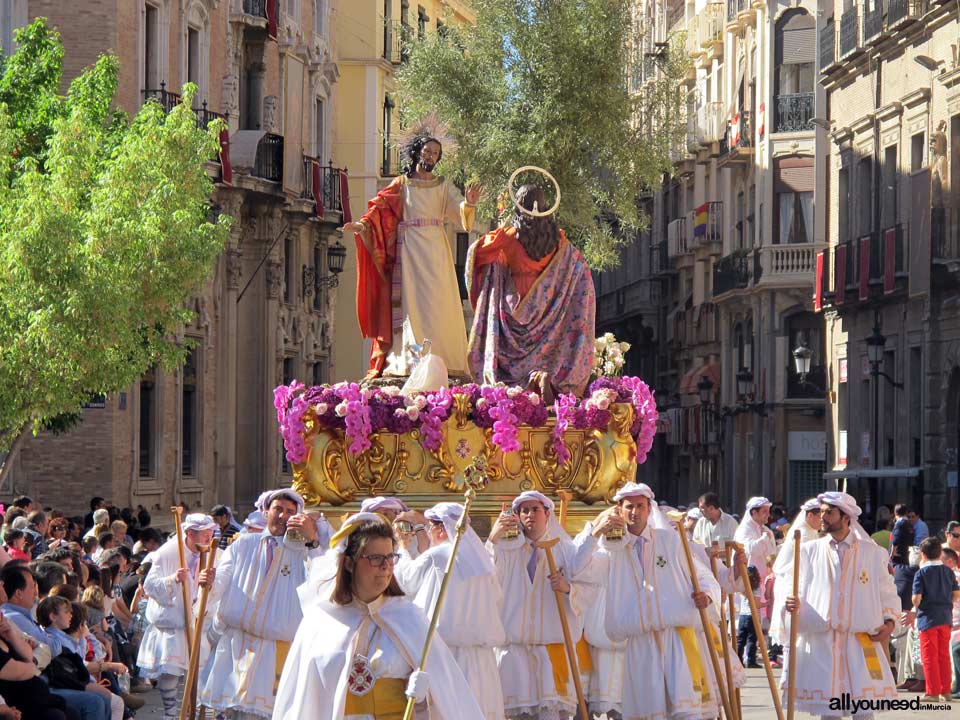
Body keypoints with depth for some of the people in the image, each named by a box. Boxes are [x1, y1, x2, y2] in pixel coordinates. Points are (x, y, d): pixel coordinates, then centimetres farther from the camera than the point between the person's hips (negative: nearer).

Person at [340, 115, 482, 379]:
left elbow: (459, 211, -2)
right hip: (409, 249, -1)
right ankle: (410, 360, -10)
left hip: (436, 250, 1)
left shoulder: (444, 186, 12)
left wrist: (469, 204, -24)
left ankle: (441, 360, -5)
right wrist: (362, 225, -21)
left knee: (438, 303, -4)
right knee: (411, 301, -7)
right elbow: (379, 209, -3)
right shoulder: (400, 184, 8)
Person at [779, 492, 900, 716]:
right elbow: (796, 591, 9)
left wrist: (889, 621, -4)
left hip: (861, 643, -1)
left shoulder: (872, 553, 7)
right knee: (827, 708, 2)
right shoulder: (809, 552, 9)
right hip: (820, 642, 1)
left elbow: (887, 593, 12)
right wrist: (792, 604, -13)